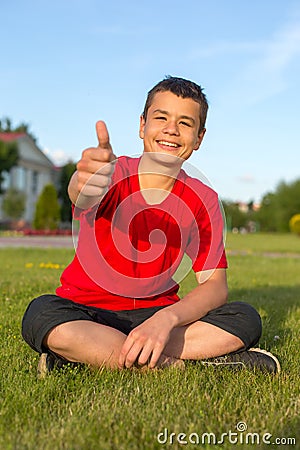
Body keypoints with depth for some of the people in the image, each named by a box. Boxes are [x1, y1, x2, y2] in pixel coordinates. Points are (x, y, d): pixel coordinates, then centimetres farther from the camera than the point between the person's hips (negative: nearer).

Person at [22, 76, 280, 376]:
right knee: (43, 314, -34)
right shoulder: (115, 174, -9)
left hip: (157, 314, 3)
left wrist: (166, 319, -29)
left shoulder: (203, 200, -1)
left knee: (246, 320, -20)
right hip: (88, 312, -2)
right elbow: (81, 194, -35)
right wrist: (87, 185, -61)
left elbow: (215, 286, -9)